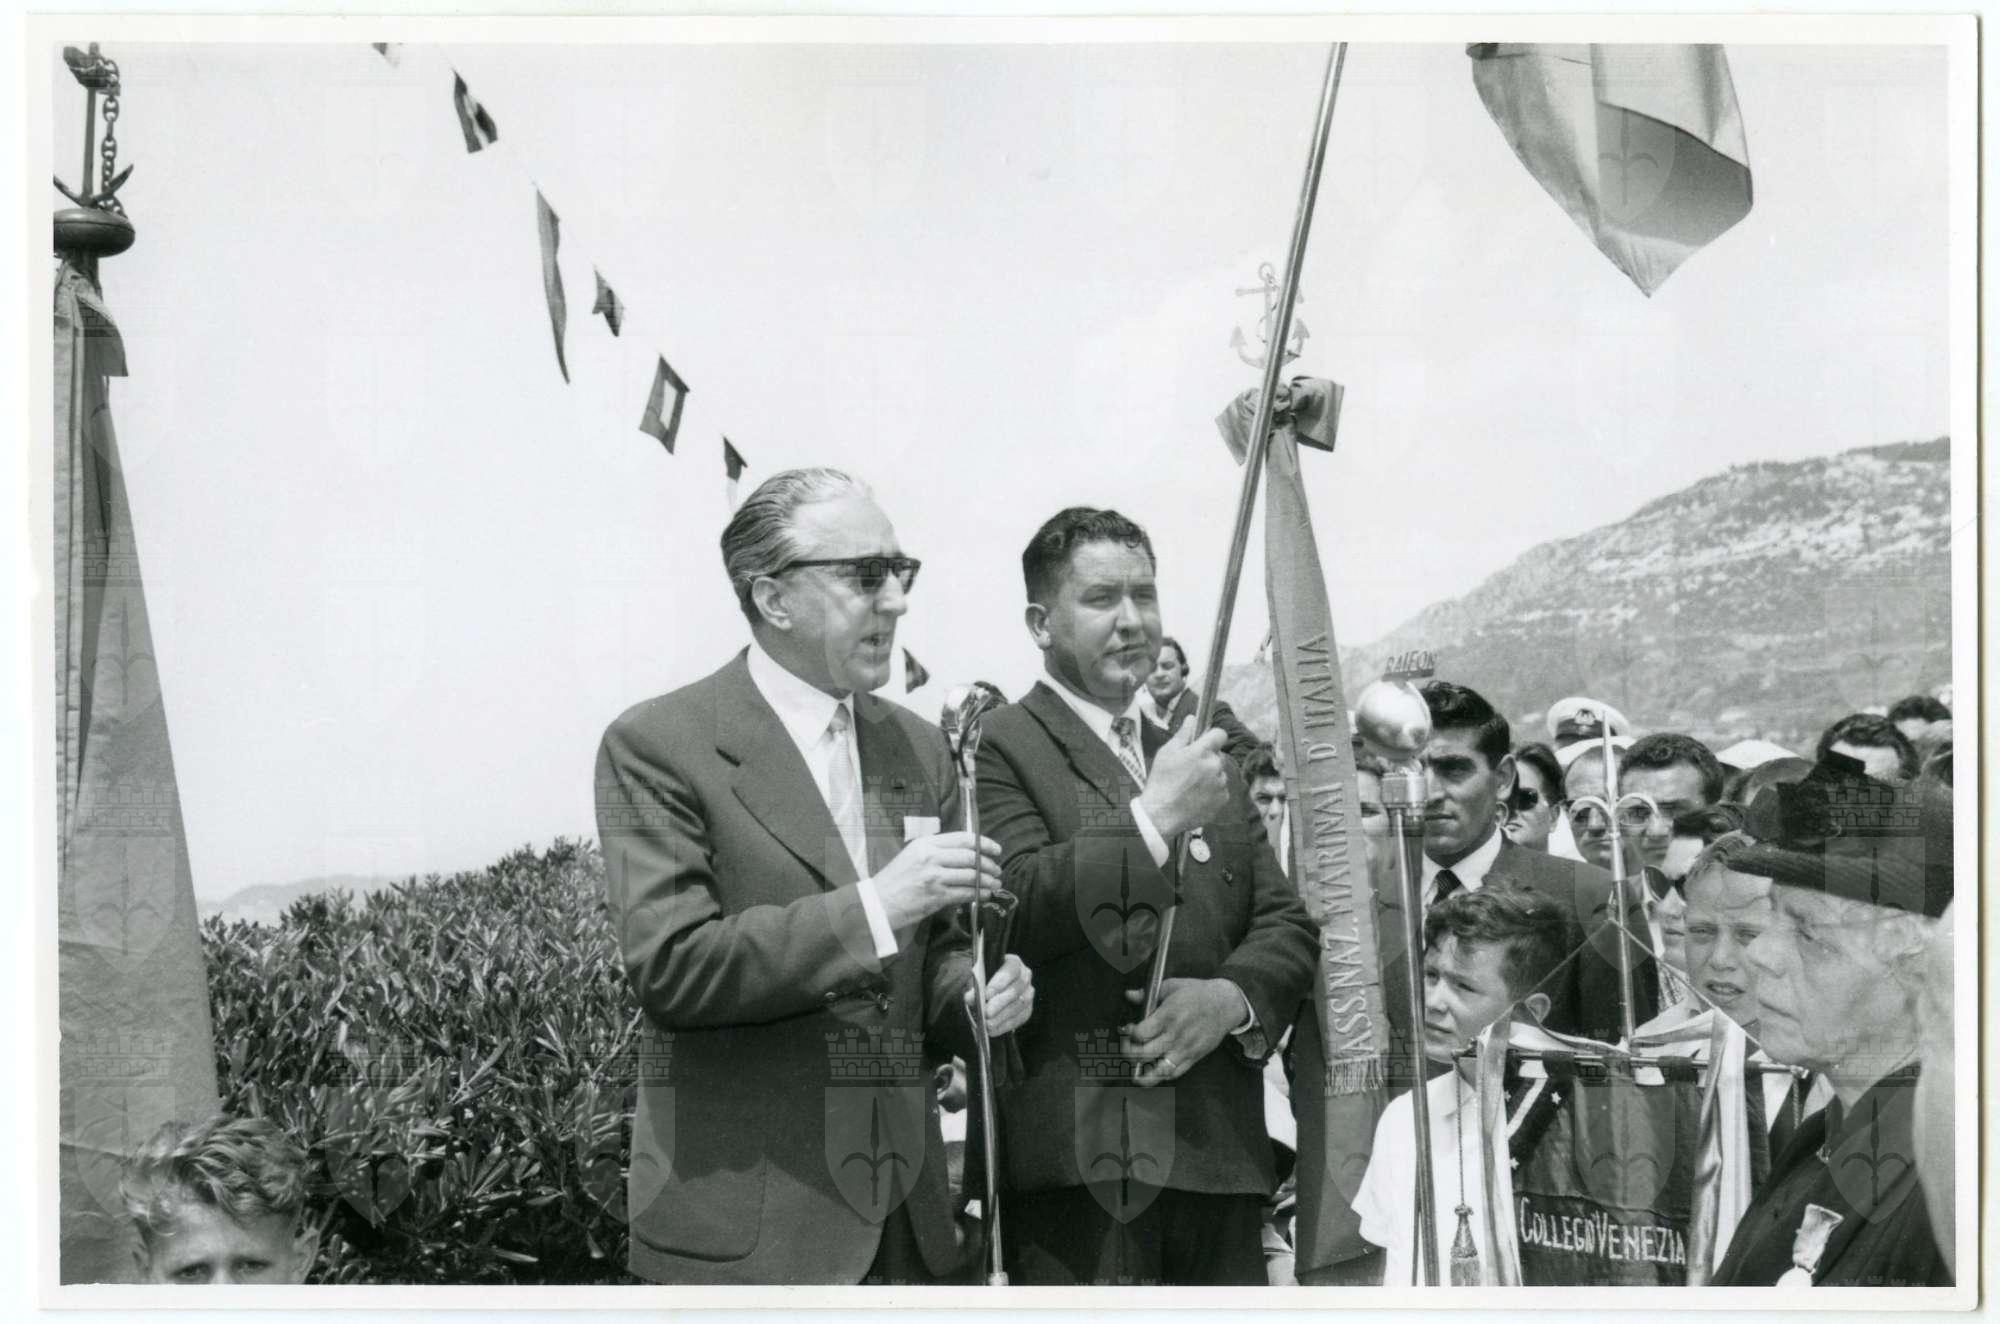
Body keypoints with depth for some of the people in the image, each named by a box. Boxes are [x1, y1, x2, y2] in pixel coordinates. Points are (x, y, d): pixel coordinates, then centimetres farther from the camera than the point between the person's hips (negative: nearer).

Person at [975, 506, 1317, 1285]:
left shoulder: (1206, 761, 22)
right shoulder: (999, 747, -1)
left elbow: (1289, 921, 16)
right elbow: (1017, 912, -15)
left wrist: (1234, 997, -4)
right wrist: (1153, 819, -18)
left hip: (1221, 1148, 6)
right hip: (1079, 1150, -6)